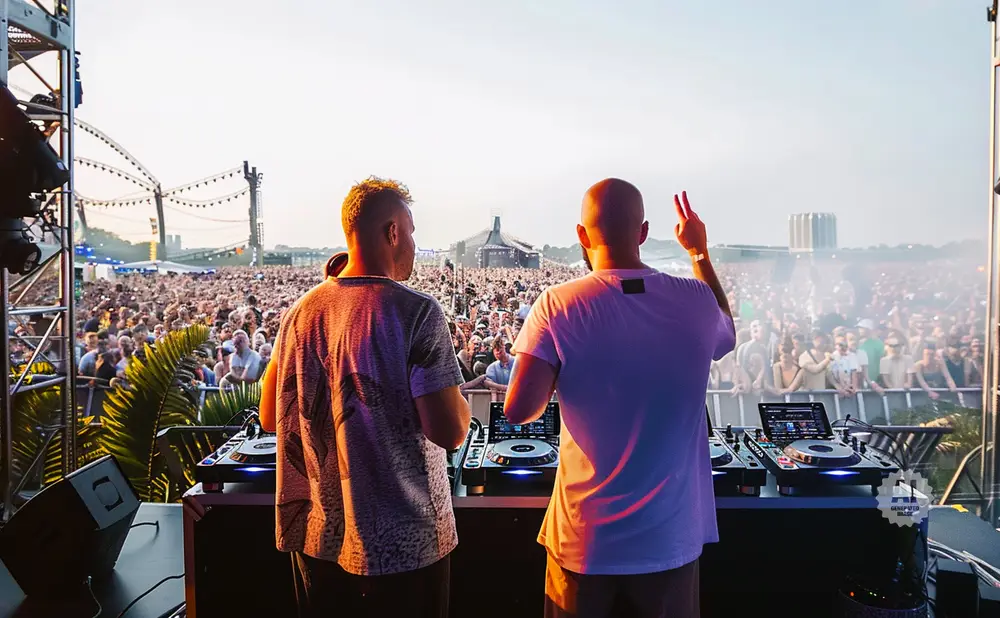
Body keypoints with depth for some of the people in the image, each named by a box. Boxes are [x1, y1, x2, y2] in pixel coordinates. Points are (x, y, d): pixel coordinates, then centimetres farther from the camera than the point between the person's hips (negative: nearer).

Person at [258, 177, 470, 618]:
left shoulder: (301, 313, 0)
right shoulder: (416, 312, -17)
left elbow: (270, 417, 8)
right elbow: (450, 432, -20)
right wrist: (458, 398, 0)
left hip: (317, 535, 6)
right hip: (401, 542, -5)